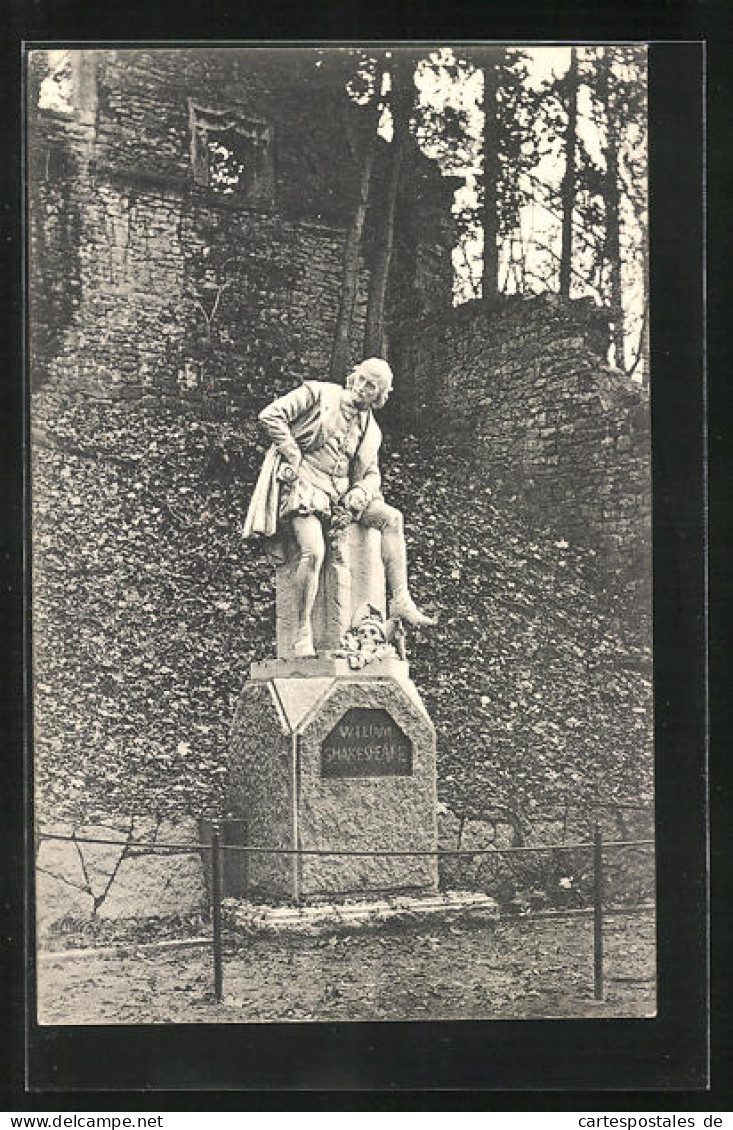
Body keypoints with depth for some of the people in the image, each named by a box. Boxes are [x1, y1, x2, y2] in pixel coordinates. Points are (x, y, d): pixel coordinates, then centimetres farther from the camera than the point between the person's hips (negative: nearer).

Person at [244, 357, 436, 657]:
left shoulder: (371, 431, 18)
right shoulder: (318, 394, 2)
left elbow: (372, 475, 22)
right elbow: (270, 416, -6)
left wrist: (360, 493, -2)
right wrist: (294, 457, -10)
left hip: (341, 494, 6)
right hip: (304, 487, -6)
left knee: (392, 517, -15)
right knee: (313, 552, -28)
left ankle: (400, 599, -17)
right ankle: (303, 631, -18)